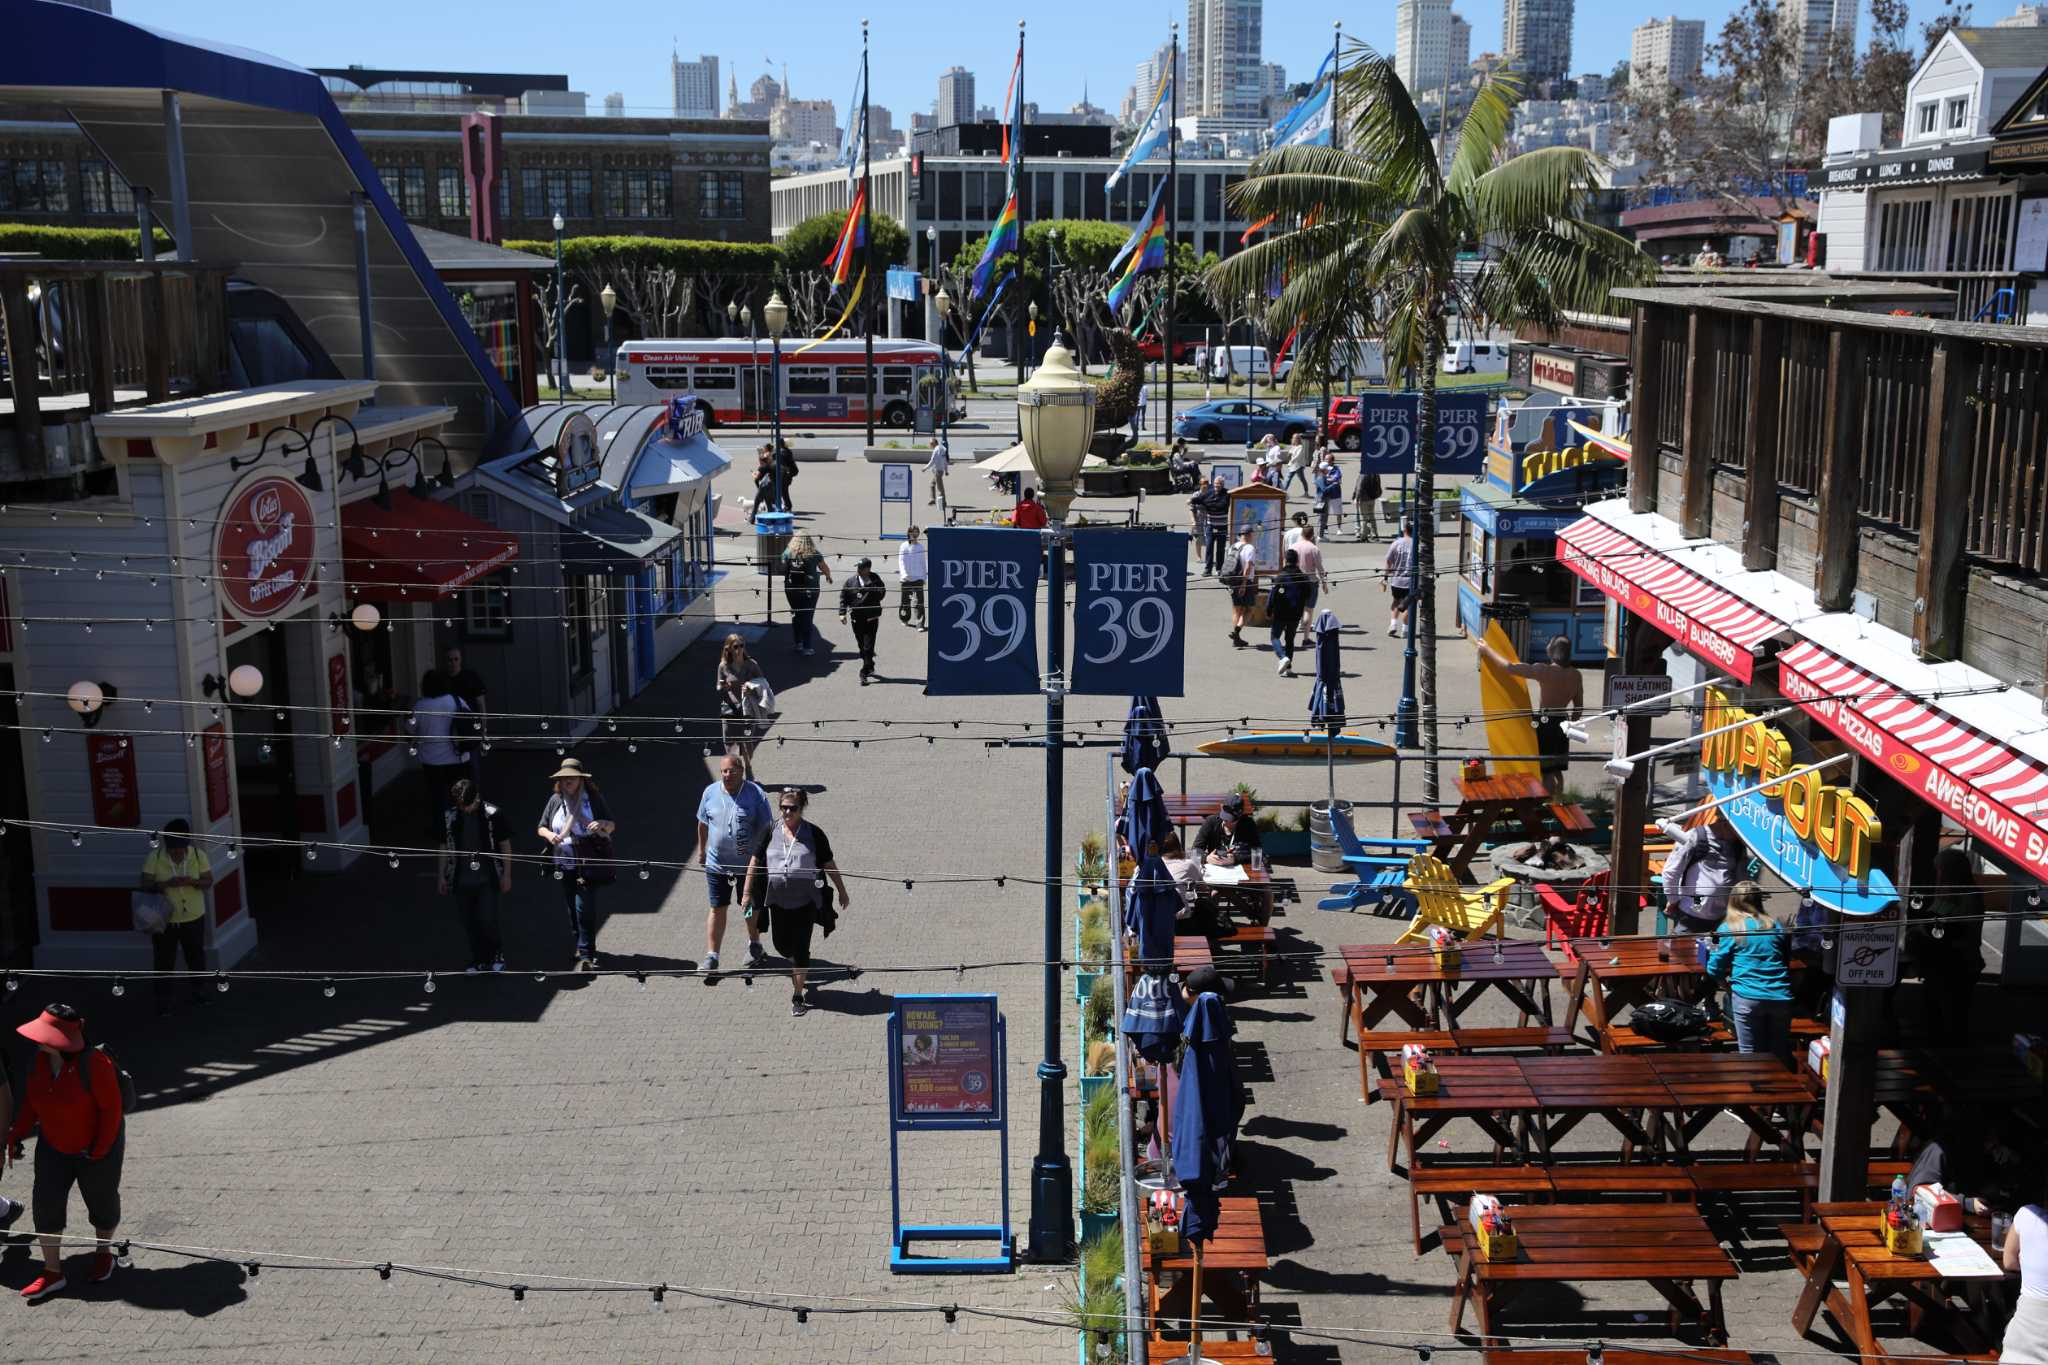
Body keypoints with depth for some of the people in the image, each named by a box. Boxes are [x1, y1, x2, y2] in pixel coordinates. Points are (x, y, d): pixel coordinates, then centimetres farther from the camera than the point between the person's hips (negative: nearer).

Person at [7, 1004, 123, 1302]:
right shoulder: (38, 1060, -10)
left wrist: (98, 1150, -20)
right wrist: (16, 1134, -1)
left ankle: (104, 1253, 39)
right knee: (46, 1204, 1)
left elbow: (111, 1107, -23)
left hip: (97, 1148, -5)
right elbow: (31, 1101, 5)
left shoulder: (94, 1063, -30)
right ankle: (52, 1273, 11)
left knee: (101, 1201, 13)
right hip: (53, 1148, 5)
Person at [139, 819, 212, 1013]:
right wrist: (166, 883, -31)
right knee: (163, 959, 7)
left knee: (196, 955, 19)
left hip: (193, 917, 2)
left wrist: (192, 881, -27)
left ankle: (197, 987, 41)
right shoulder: (154, 857, -14)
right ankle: (163, 997, 22)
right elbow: (146, 885, -13)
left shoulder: (198, 854, -11)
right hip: (164, 918, -2)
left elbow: (208, 881, -7)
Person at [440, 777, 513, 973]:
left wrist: (506, 875, -1)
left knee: (487, 921, -8)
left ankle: (497, 955, 17)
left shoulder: (492, 814, -7)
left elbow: (505, 845, -1)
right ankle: (479, 960, 23)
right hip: (462, 881, 3)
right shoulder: (451, 817, 0)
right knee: (470, 924, 8)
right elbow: (444, 847, 11)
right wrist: (443, 877, 12)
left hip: (487, 879, -3)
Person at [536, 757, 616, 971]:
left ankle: (586, 955, -10)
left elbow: (612, 826, 1)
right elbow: (541, 827, 11)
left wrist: (602, 824, -22)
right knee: (571, 907, 11)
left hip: (588, 863, -4)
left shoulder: (593, 798, -2)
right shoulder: (555, 800, 6)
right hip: (563, 863, 4)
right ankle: (581, 944, 30)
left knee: (584, 907, -12)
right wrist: (549, 835, -12)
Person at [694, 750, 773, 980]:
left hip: (748, 864, -1)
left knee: (751, 906, 17)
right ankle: (711, 957, 9)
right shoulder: (710, 792, -4)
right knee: (717, 909, 4)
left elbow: (766, 830, -8)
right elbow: (702, 824, 10)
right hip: (716, 864, 1)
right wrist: (701, 850, 17)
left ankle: (754, 945, 39)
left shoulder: (756, 795, -13)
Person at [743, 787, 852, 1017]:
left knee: (800, 948, -4)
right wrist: (747, 892, 4)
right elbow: (755, 861, 5)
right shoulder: (770, 831, -1)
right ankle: (798, 969, 45)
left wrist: (842, 891, 9)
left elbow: (829, 865, 3)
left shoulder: (813, 834, -5)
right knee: (782, 945, 11)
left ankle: (797, 996, 4)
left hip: (805, 901, -3)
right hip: (778, 900, 3)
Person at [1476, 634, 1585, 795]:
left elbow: (1509, 667, -17)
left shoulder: (1544, 671, -19)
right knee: (1556, 770, 18)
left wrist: (1487, 650, -6)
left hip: (1544, 723, -6)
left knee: (1546, 770, 1)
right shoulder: (1576, 676, -2)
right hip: (1562, 723, 6)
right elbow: (1579, 706, 7)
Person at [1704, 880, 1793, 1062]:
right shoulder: (1775, 926, 13)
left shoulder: (1728, 929, 3)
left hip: (1748, 998, -3)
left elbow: (1714, 971, 4)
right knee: (1780, 1057, 12)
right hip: (1781, 998, 4)